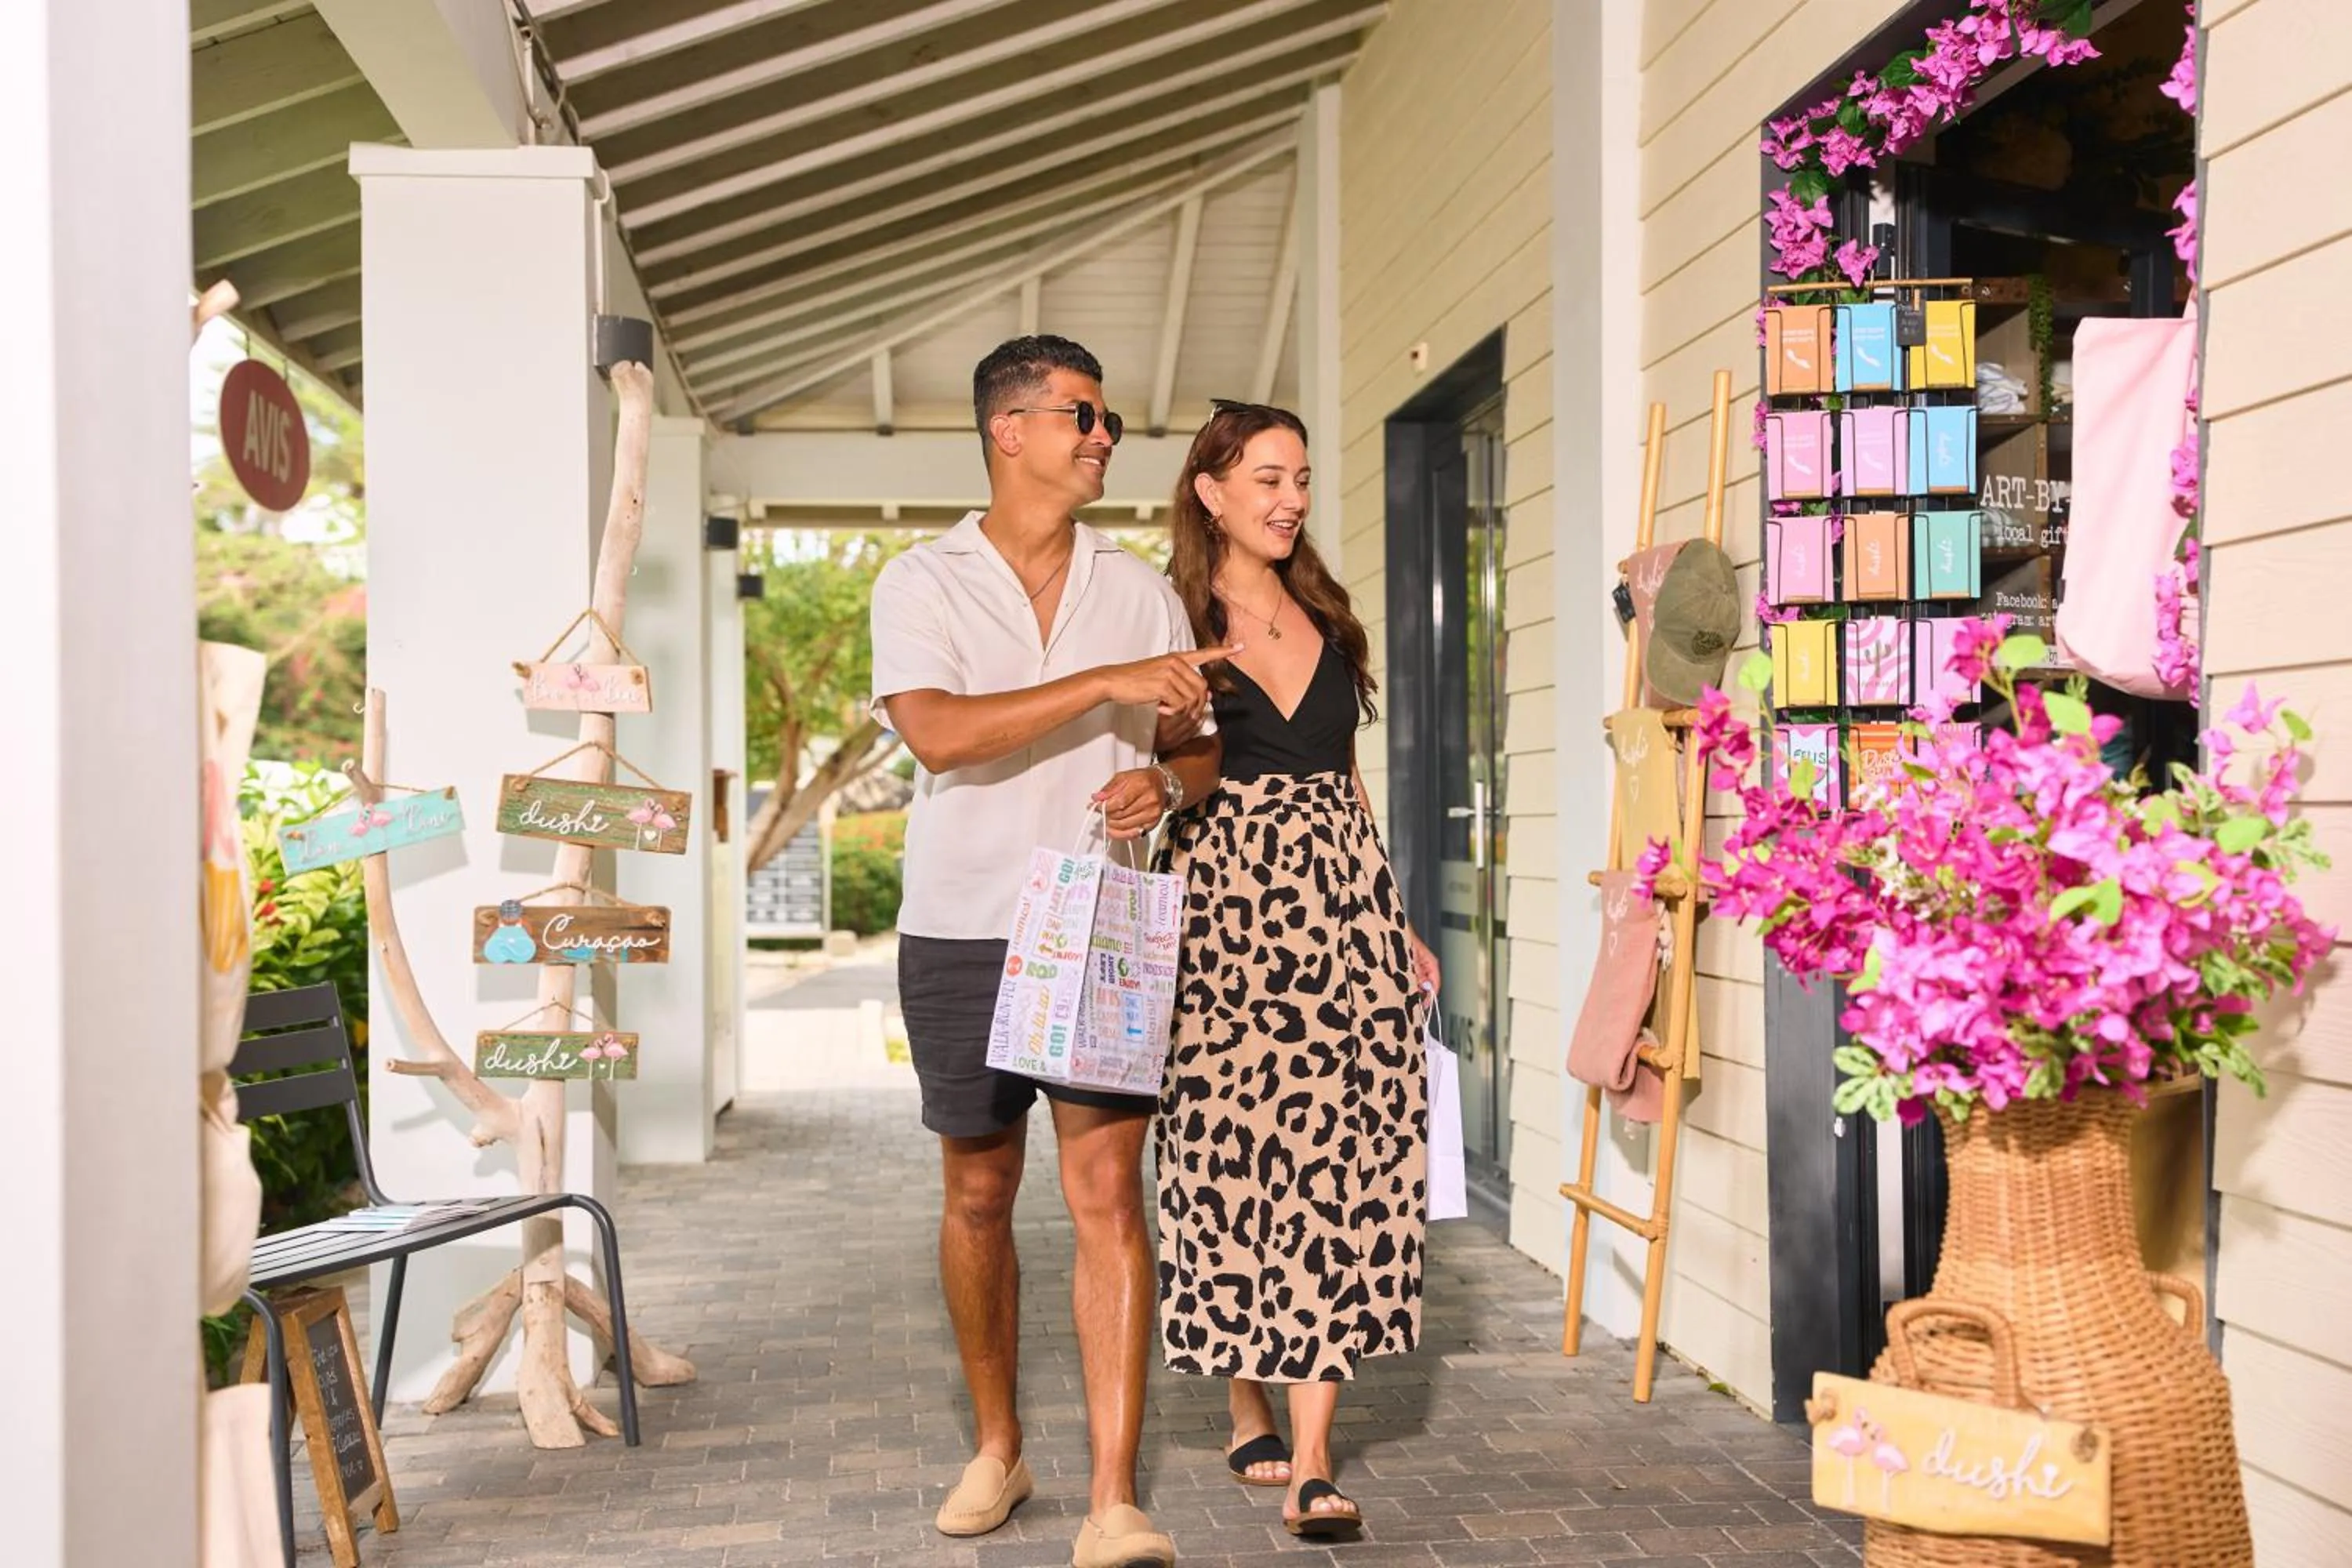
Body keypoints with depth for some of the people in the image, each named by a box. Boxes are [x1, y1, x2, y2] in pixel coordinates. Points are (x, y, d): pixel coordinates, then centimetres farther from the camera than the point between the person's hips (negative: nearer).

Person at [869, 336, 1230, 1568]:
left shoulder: (1141, 591, 10)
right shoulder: (922, 583, 0)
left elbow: (1201, 747, 14)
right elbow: (937, 731, -17)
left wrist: (1164, 781, -10)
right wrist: (1105, 686, -22)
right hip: (961, 933, -1)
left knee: (1107, 1193, -7)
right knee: (979, 1193, 11)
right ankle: (996, 1447, 30)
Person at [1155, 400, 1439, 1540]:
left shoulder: (1327, 620, 16)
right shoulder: (1172, 624, 0)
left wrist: (1398, 923, 18)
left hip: (1341, 908, 4)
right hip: (1226, 908, -4)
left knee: (1337, 1159, -3)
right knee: (1231, 1153, 1)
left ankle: (1311, 1466, -1)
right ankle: (1250, 1413, 22)